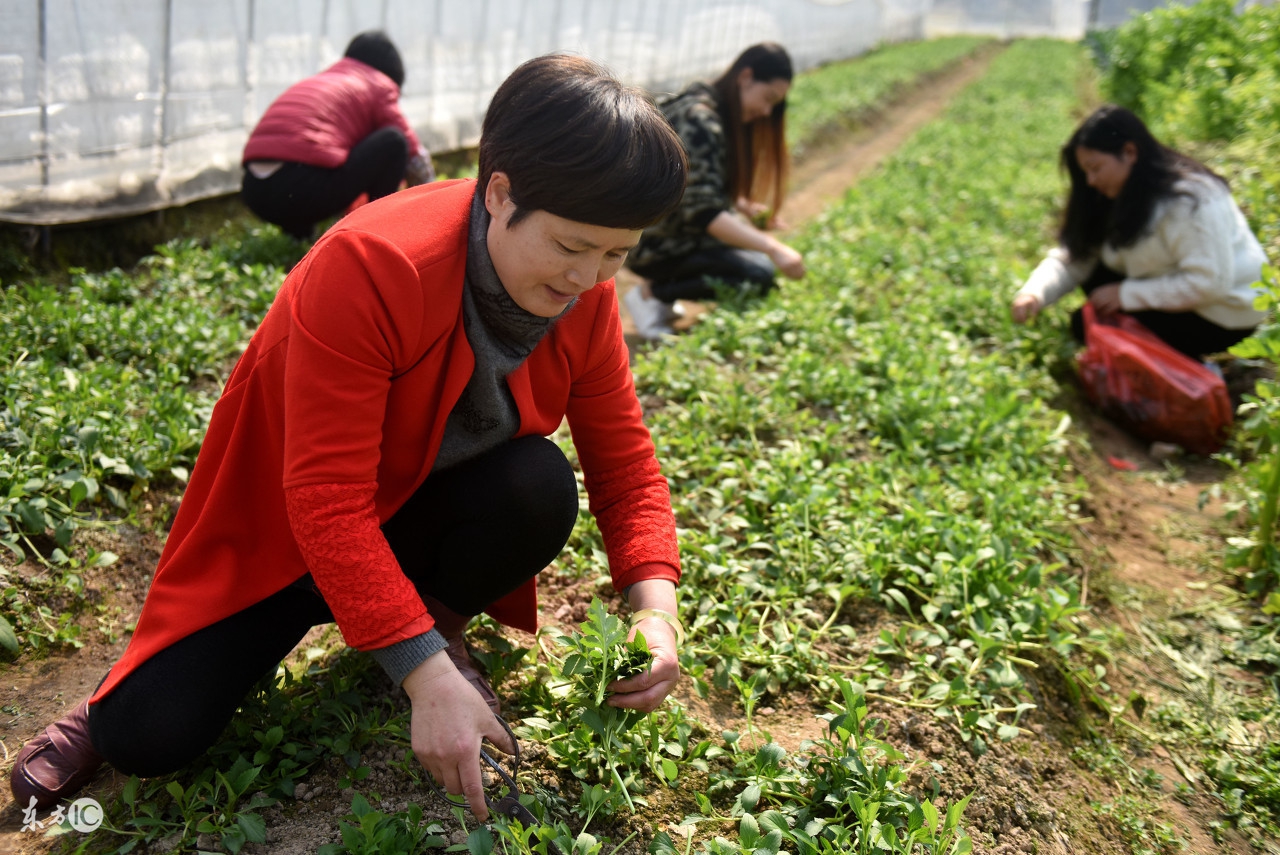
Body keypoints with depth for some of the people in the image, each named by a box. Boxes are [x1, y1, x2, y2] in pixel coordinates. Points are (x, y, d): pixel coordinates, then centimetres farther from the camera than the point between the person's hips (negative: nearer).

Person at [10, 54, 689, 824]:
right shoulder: (369, 268, -32)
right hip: (288, 530, -4)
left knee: (543, 486, -29)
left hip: (424, 513, 4)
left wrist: (654, 602, -26)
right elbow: (327, 499, -34)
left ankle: (441, 623, 1)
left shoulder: (586, 296, -16)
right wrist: (424, 675, -39)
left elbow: (625, 460, -9)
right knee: (150, 736, -19)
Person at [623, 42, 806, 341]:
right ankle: (652, 293, -7)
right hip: (654, 242, -10)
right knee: (759, 275, -20)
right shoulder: (699, 119, -22)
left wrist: (746, 207, 0)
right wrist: (772, 247, -36)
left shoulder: (726, 115, 9)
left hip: (675, 226, 10)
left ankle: (660, 293, 9)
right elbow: (703, 212, -30)